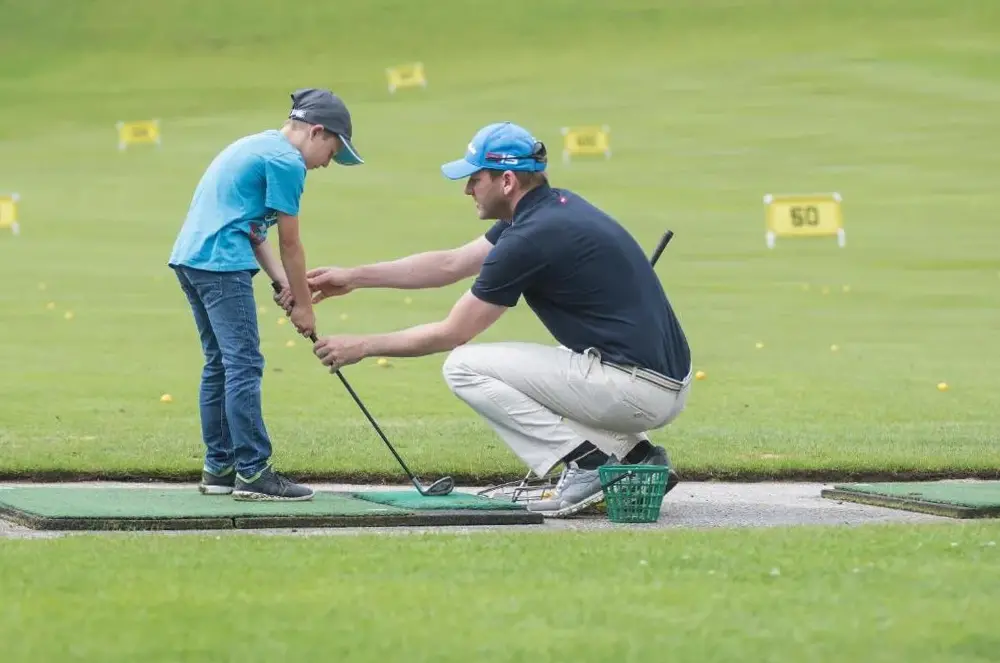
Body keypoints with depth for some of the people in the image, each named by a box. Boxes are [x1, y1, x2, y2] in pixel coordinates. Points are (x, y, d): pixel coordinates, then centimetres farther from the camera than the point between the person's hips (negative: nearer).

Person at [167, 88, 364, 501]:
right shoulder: (286, 161, -8)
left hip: (189, 258, 10)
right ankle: (252, 472, -12)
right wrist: (303, 304, 4)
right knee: (244, 366, -10)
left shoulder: (256, 146, 22)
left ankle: (219, 468, 17)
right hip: (221, 263, -10)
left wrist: (281, 282, 9)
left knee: (219, 365, 14)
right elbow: (289, 242, -5)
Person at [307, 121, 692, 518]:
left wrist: (363, 346, 7)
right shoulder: (553, 209, 14)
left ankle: (587, 464, -9)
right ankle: (634, 456, 14)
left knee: (465, 368, -3)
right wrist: (353, 277, 24)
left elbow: (452, 335, -4)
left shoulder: (532, 238, -14)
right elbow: (450, 265, 24)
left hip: (635, 388, -9)